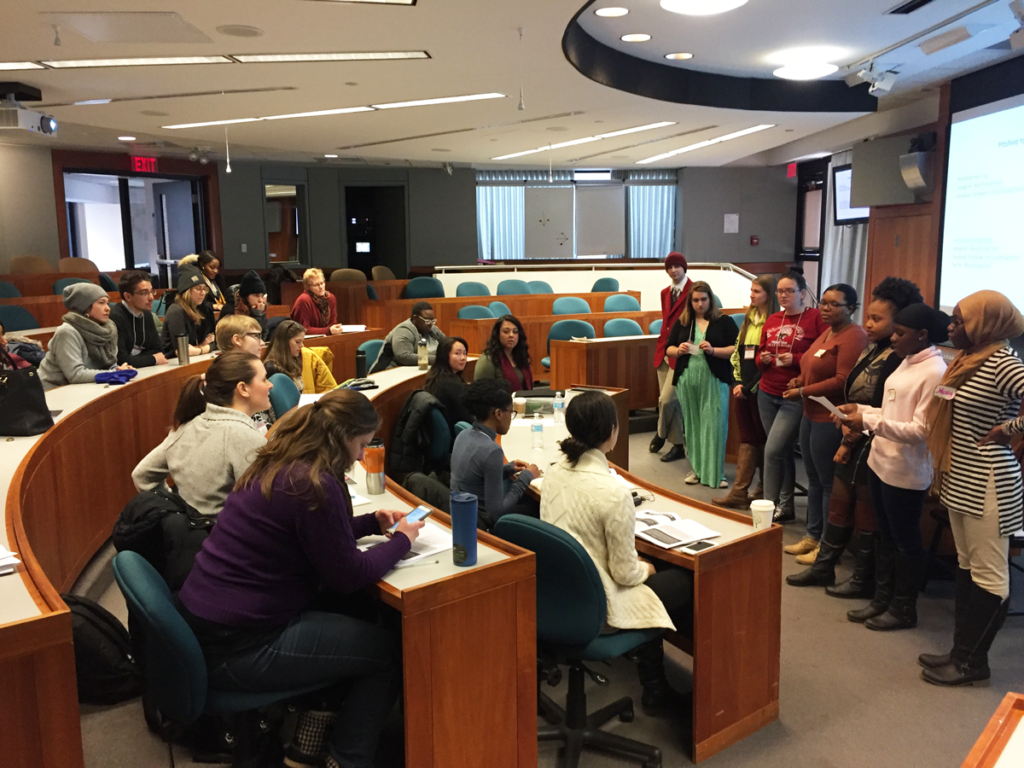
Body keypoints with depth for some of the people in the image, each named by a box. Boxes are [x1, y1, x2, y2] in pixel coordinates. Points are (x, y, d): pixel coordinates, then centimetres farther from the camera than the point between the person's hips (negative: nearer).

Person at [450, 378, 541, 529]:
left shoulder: (464, 435, 0)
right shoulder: (491, 450, -25)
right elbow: (496, 513, -22)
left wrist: (508, 468, 8)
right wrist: (526, 477, -11)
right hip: (481, 523, -8)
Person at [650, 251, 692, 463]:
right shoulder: (665, 292, 13)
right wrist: (662, 345, 16)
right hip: (664, 352, 7)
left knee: (666, 399, -10)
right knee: (671, 401, 12)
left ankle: (661, 434, 14)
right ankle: (678, 445, 25)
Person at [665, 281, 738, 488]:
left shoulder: (724, 321, 2)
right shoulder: (682, 322, 11)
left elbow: (736, 349, -3)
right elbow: (668, 349, 13)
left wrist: (713, 350, -17)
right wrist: (678, 350, -9)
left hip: (714, 380, -3)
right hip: (687, 380, 3)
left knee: (715, 425, -5)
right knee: (692, 425, 8)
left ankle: (716, 472, 3)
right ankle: (695, 469, 18)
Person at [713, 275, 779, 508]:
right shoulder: (748, 320, 13)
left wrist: (749, 387, -11)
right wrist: (737, 382, 3)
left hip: (760, 390, -6)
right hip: (741, 388, 6)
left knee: (763, 438, 4)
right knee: (747, 439, 7)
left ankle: (765, 489, 16)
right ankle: (739, 492, 6)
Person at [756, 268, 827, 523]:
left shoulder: (817, 318, -8)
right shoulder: (772, 320, 11)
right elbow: (759, 356, 18)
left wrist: (795, 359, -21)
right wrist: (763, 359, -3)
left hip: (795, 397, -6)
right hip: (767, 394, 6)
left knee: (773, 450, -11)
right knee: (783, 451, 13)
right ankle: (785, 507, 22)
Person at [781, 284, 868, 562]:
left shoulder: (854, 337, -15)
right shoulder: (826, 332, 15)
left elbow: (842, 381, -23)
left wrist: (802, 392, -17)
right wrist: (799, 380, 5)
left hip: (831, 419, -9)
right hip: (811, 415, 9)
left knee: (829, 482, 1)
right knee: (813, 478, 16)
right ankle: (812, 536, 27)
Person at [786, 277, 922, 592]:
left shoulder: (898, 358, -20)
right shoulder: (873, 350, 9)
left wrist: (853, 438, -11)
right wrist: (847, 440, 9)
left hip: (873, 446, -9)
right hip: (855, 442, 9)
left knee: (867, 517, 5)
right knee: (839, 505, 16)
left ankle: (864, 581, 21)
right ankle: (823, 567, 28)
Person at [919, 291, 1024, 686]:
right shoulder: (970, 358, 9)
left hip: (987, 486, -10)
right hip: (961, 481, 10)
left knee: (988, 576, 4)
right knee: (966, 567, 17)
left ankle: (973, 662, 16)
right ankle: (961, 650, 28)